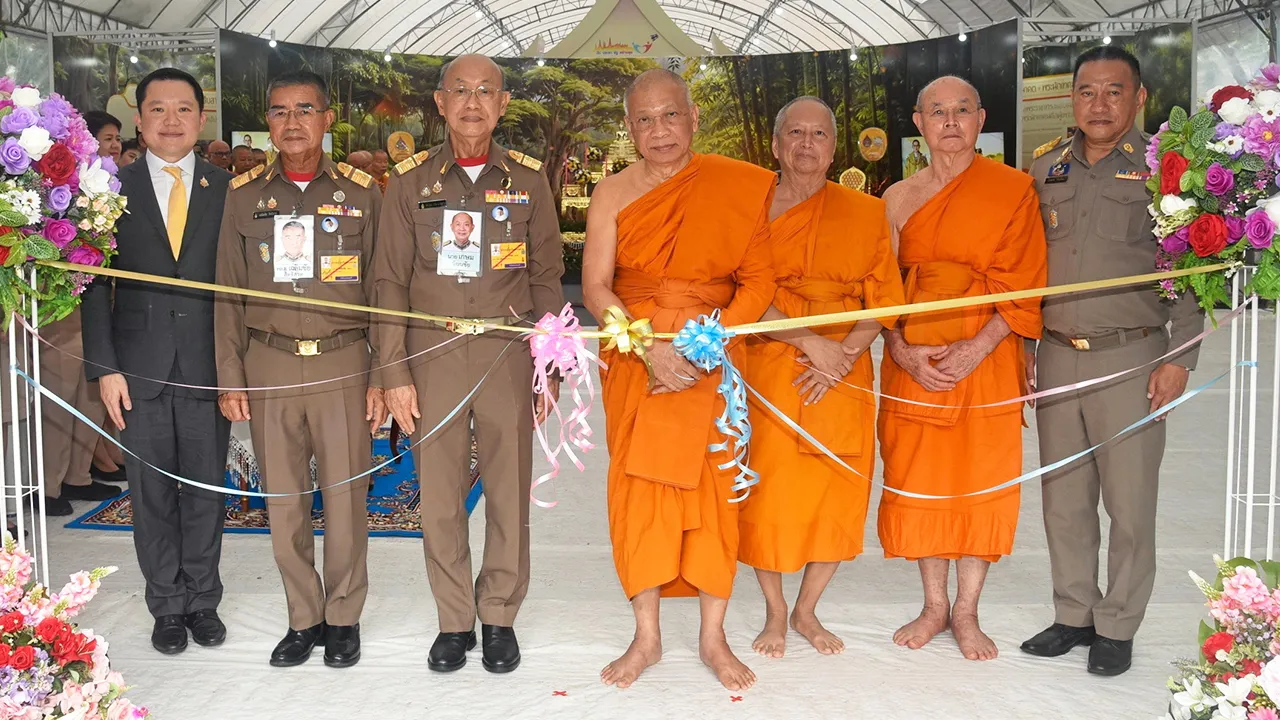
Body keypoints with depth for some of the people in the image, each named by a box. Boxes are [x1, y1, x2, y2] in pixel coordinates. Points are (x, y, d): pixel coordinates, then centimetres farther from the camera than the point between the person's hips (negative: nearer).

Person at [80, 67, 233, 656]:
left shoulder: (227, 191, 4)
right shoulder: (112, 189, 3)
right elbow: (95, 283, 2)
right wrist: (104, 366, -6)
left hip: (208, 364, 0)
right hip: (140, 366, 0)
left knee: (206, 488, 8)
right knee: (151, 492, 7)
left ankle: (202, 600, 24)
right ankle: (168, 606, 22)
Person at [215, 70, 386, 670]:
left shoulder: (360, 192, 3)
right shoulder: (244, 194, 7)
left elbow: (380, 291, 4)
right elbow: (230, 294, 9)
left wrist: (381, 376, -1)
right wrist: (230, 380, 4)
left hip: (343, 360, -1)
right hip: (269, 364, 2)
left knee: (344, 497, 2)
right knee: (283, 500, 6)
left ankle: (343, 616, 19)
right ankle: (303, 618, 21)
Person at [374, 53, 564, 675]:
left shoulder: (528, 179, 5)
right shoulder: (411, 180, 4)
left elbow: (547, 278, 8)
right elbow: (390, 281, 4)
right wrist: (395, 372, -2)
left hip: (507, 352, 0)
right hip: (433, 351, 0)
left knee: (509, 491, 4)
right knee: (439, 494, 4)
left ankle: (499, 617, 21)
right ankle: (454, 620, 20)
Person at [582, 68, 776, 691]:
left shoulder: (739, 187, -1)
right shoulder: (613, 194, 1)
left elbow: (758, 280, -4)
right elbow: (595, 287, -5)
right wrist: (652, 348, -19)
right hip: (635, 355, 1)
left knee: (713, 488, 1)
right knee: (639, 485, 2)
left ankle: (712, 636, 15)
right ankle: (647, 637, 14)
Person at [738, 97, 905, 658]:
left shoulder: (867, 213, 8)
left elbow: (883, 301, 4)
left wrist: (845, 353, -12)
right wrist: (811, 342, -16)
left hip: (843, 379, 2)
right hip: (769, 374, -2)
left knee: (838, 497, 4)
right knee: (767, 495, -1)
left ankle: (806, 611, 25)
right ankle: (774, 613, 20)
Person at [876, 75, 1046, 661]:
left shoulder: (1013, 190, 0)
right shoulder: (898, 198, 9)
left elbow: (1023, 287, -5)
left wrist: (974, 350, -16)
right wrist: (901, 349, -10)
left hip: (986, 357, -2)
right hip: (913, 361, 2)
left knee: (982, 482, 2)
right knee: (919, 480, 5)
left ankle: (966, 612, 16)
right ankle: (934, 605, 21)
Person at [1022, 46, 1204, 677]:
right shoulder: (1045, 171, 11)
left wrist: (1180, 357, -9)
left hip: (1130, 357, -4)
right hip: (1056, 356, 4)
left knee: (1128, 502, 1)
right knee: (1063, 497, 10)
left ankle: (1117, 627, 15)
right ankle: (1074, 614, 24)